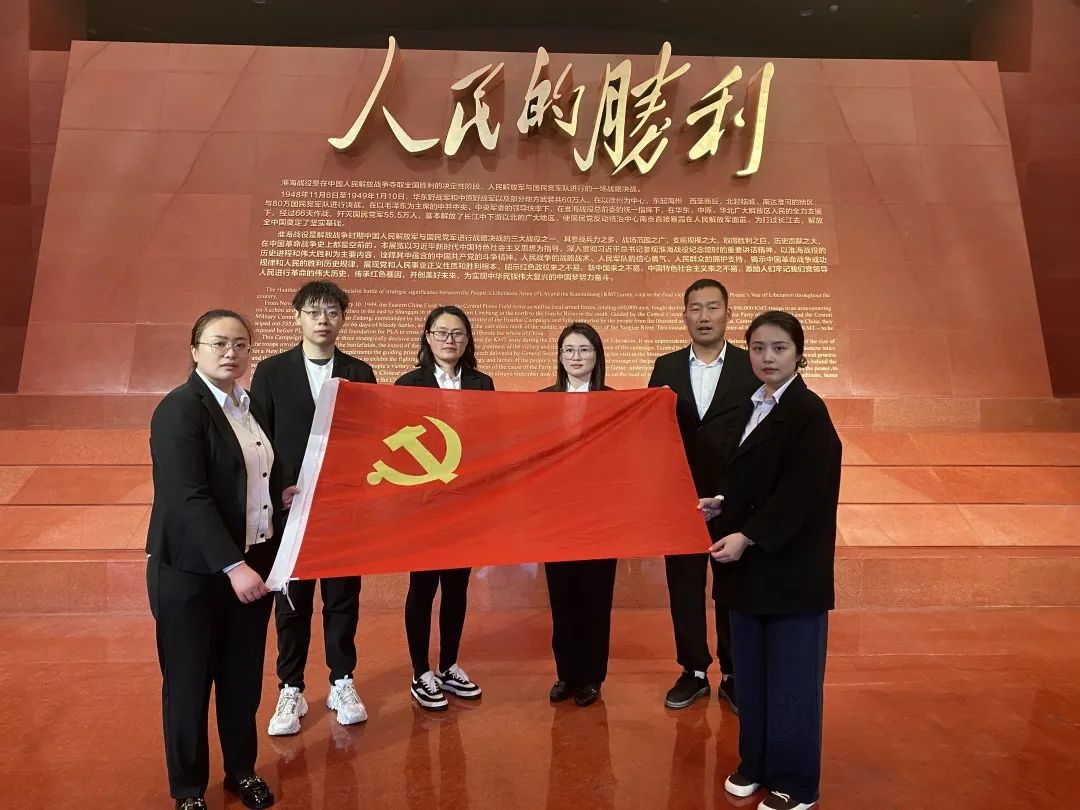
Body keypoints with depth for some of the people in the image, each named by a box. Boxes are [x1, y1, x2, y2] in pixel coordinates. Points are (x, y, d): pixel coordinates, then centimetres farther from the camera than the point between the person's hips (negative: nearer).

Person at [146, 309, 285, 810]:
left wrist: (284, 495, 1)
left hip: (253, 562, 6)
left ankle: (242, 770, 37)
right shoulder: (179, 409, -15)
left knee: (244, 676, 17)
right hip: (193, 570, -6)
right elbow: (188, 498, -22)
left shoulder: (250, 406, 9)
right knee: (189, 681, 12)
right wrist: (233, 567, -26)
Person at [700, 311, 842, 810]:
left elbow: (802, 494, -20)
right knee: (751, 670, 16)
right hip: (749, 563, 8)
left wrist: (747, 537, -23)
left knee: (792, 676, 5)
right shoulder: (754, 408, 10)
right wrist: (720, 506, -1)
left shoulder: (809, 413, -13)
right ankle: (755, 763, 33)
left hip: (791, 567, -7)